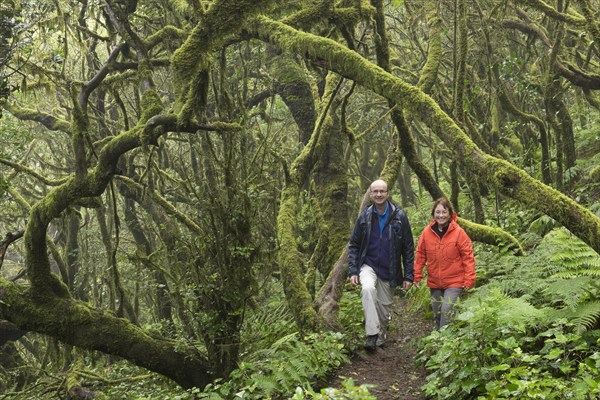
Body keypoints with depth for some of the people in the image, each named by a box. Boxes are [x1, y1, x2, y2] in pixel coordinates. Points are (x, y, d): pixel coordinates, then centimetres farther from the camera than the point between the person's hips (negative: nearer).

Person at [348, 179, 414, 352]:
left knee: (384, 306, 10)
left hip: (388, 270, 1)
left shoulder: (399, 217, -6)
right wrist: (353, 270, -6)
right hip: (368, 265, -1)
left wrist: (408, 275, -4)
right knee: (368, 288, -31)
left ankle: (381, 338, 35)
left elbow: (408, 248, -2)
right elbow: (353, 245, 4)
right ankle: (371, 334, -29)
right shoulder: (364, 217, -3)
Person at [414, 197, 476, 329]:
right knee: (437, 314, 14)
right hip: (434, 282, 4)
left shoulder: (458, 232, -12)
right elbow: (420, 255, 6)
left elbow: (468, 256, -9)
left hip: (454, 282, -4)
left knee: (446, 311, -18)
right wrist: (417, 276, 7)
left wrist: (469, 280, -9)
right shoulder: (427, 232, -3)